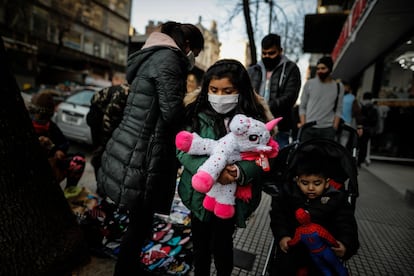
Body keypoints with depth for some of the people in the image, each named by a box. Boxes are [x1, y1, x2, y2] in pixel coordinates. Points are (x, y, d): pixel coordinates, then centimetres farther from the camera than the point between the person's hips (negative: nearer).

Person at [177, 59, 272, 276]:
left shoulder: (253, 119, -8)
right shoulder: (196, 114, -8)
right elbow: (182, 151, -13)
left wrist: (239, 172, -32)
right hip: (200, 193, 2)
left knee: (221, 244, 13)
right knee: (200, 243, 21)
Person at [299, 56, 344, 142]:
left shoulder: (338, 87, 10)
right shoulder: (309, 84, 7)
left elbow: (338, 110, 9)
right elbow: (302, 106, 7)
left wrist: (335, 127, 0)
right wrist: (303, 123, -2)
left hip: (328, 129, 1)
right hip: (309, 128, 0)